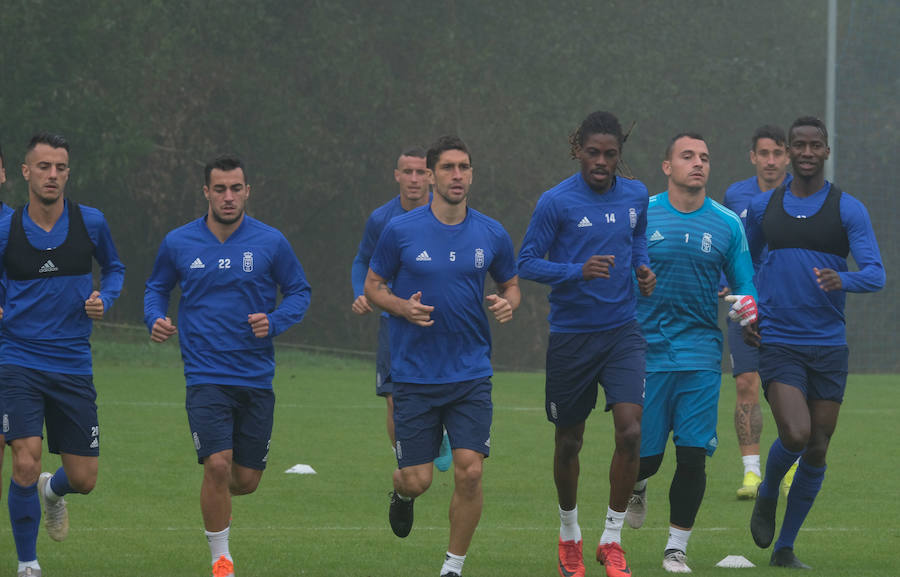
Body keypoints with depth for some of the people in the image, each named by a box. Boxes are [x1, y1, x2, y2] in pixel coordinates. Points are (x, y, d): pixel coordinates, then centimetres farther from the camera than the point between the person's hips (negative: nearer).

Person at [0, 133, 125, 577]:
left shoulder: (90, 222, 0)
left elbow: (114, 267, 18)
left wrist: (104, 299, -2)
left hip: (73, 366, 2)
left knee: (83, 479, 4)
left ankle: (52, 491, 43)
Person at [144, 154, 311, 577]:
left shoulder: (270, 242, -1)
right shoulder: (178, 243, 1)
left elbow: (299, 292, 8)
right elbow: (156, 287, 17)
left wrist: (274, 321, -11)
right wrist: (155, 319, -4)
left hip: (256, 378, 1)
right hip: (205, 378, -1)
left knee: (246, 479, 6)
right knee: (217, 465, -18)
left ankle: (216, 499, 44)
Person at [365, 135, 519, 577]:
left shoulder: (491, 235, 2)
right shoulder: (400, 231, -5)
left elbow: (510, 284, 17)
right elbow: (373, 285, 5)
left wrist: (507, 303, -7)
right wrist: (403, 307, -15)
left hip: (471, 376, 1)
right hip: (414, 375, -1)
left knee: (470, 472, -11)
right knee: (417, 481, -1)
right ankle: (401, 492, 39)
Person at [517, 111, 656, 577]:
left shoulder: (635, 196, 4)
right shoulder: (556, 202, -10)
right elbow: (526, 263, -9)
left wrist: (643, 269, 2)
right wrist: (579, 271, -24)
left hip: (622, 332, 2)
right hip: (571, 335, -2)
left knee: (630, 431, -15)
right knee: (568, 442, 8)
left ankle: (612, 539, -2)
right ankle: (569, 535, 31)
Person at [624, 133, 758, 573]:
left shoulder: (727, 224, 6)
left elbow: (744, 285, 10)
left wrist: (749, 304, -10)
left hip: (701, 357, 1)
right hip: (647, 353, -1)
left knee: (693, 455, -7)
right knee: (644, 454, 0)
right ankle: (637, 486, 37)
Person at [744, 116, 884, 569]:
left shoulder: (848, 210, 0)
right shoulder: (764, 207, 6)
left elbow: (875, 273, -10)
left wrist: (842, 280, -32)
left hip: (829, 346, 1)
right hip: (778, 345, -1)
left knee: (817, 451, 3)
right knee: (796, 435, -20)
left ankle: (784, 546, 17)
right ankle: (767, 497, 11)